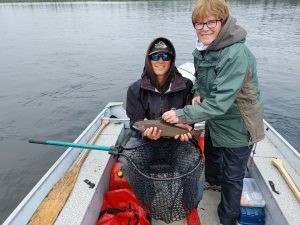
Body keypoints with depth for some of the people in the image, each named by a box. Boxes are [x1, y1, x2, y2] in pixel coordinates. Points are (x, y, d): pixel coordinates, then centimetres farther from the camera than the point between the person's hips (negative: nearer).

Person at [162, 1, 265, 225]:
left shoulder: (237, 54, -30)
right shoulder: (203, 49, -5)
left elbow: (220, 102, -34)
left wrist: (182, 115, -30)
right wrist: (197, 93, -9)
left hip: (236, 128, -8)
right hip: (214, 122, 8)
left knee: (232, 177, 13)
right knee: (211, 157, 32)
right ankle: (213, 182, 65)